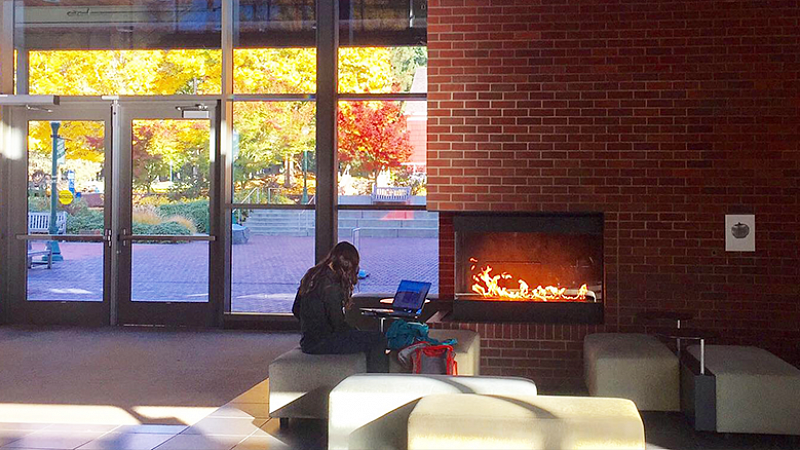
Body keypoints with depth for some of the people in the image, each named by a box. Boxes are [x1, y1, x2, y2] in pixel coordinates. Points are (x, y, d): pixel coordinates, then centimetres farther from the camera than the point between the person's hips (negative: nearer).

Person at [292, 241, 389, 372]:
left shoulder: (311, 275, 9)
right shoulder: (331, 285, -19)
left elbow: (296, 310, 17)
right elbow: (338, 324, -17)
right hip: (320, 343, -10)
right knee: (378, 340, -11)